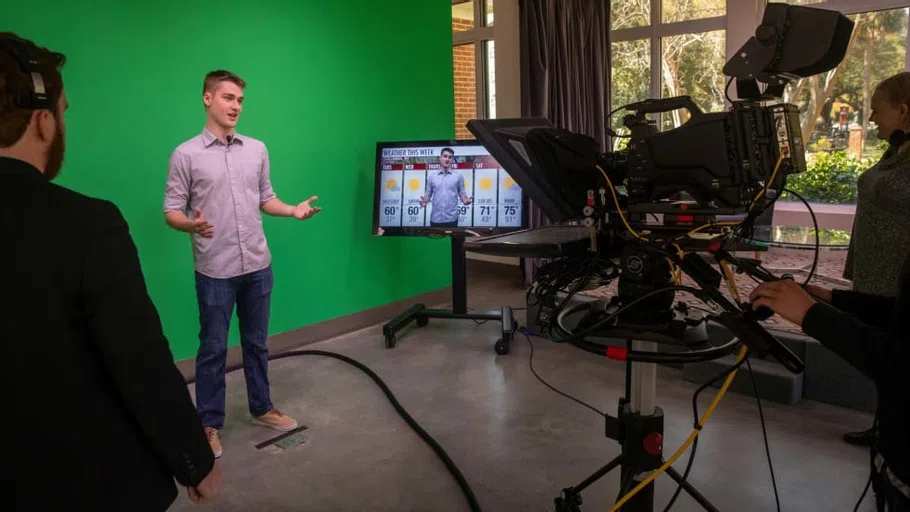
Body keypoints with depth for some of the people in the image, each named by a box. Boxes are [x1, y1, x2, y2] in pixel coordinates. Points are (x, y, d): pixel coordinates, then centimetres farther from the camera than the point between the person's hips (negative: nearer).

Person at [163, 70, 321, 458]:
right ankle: (209, 424, 21)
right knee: (213, 348, 6)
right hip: (215, 271, -4)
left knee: (256, 343, 15)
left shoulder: (257, 150, 7)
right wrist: (192, 225, -27)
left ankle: (262, 408, 31)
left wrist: (294, 210, -5)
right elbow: (172, 211, -5)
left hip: (258, 265, 4)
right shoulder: (186, 155, -5)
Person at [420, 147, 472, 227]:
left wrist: (465, 200, -16)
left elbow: (462, 193, 6)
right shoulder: (431, 177, 8)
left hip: (451, 219, -1)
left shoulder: (458, 176, 5)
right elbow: (428, 194, 11)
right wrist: (425, 201, -10)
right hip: (435, 219, 1)